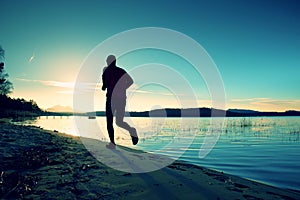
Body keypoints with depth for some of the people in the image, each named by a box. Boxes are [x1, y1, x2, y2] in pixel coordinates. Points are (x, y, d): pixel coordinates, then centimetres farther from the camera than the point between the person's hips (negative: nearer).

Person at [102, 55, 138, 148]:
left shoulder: (106, 72, -3)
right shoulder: (121, 71, 8)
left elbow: (104, 87, -2)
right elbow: (131, 81, 0)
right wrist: (122, 89, 9)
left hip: (111, 98, -4)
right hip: (122, 98, 4)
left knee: (109, 121, 10)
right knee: (119, 122, 11)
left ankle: (112, 143, 8)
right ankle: (131, 130, -18)